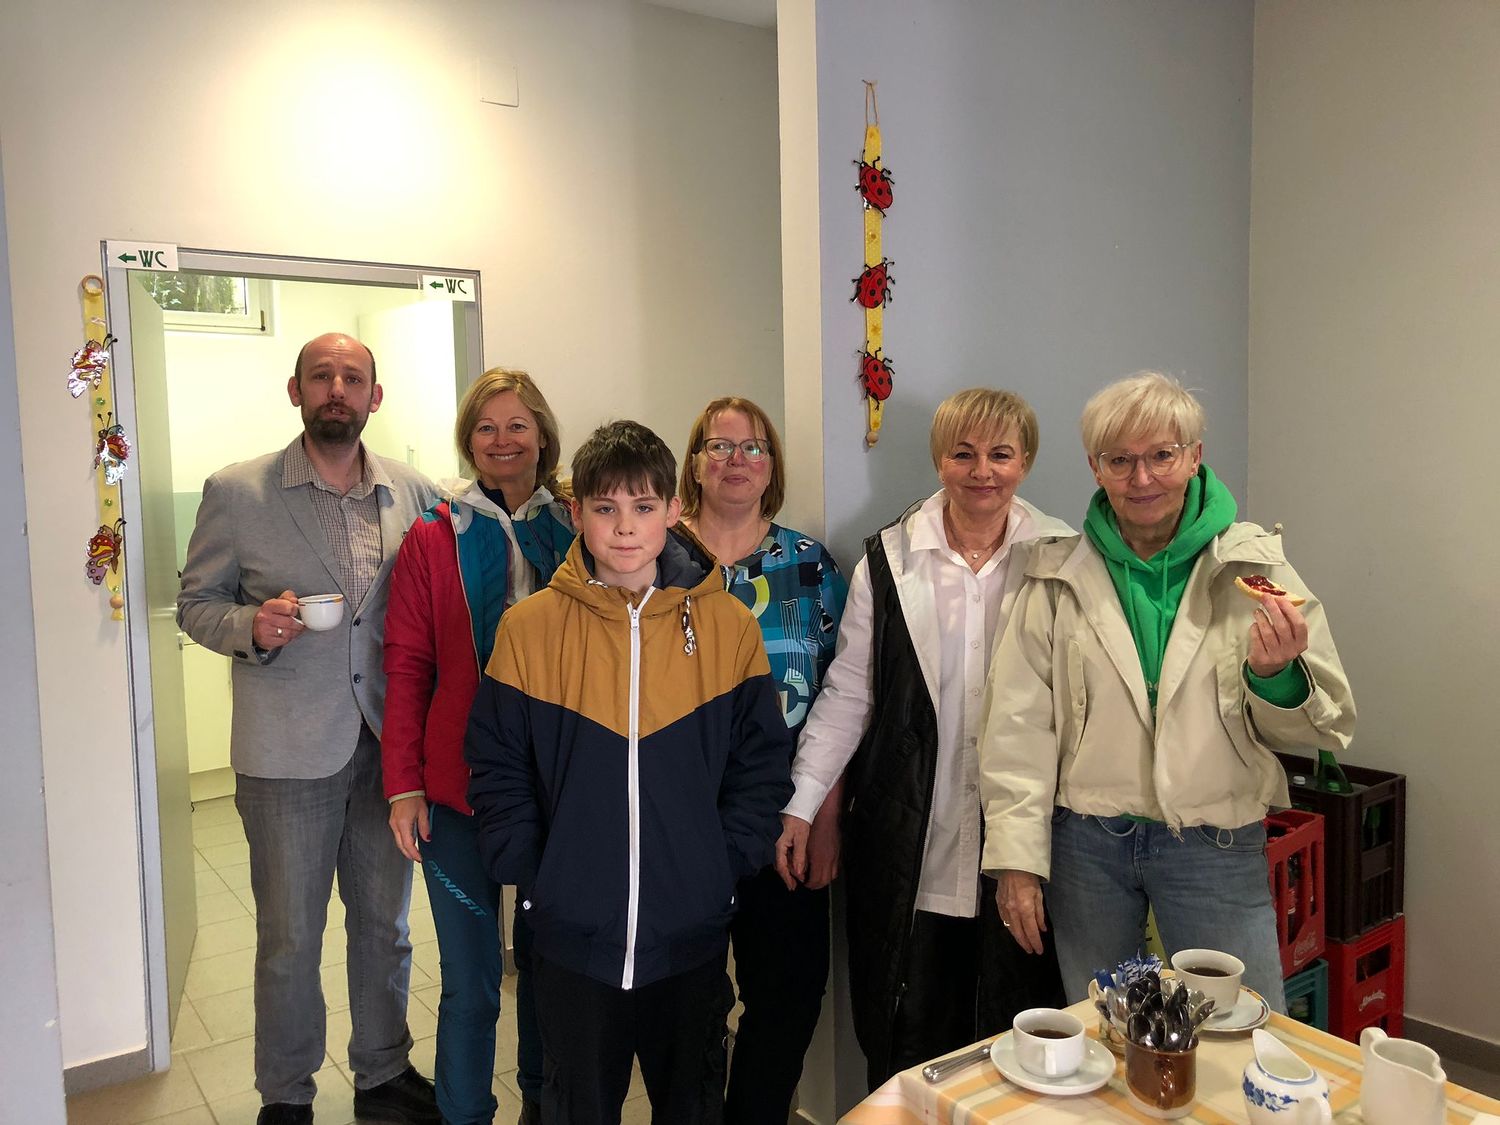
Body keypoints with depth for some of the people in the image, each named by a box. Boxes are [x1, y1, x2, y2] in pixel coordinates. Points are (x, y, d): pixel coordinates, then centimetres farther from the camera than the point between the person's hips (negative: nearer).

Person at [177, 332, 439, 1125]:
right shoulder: (236, 492, -4)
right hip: (288, 752, -2)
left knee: (385, 925, 17)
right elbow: (196, 604, 1)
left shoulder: (414, 493, 3)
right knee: (289, 939, 10)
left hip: (388, 745, 3)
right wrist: (252, 627, -20)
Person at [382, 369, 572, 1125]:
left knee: (546, 955, 18)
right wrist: (403, 782, -6)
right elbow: (406, 665, -2)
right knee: (471, 977, 6)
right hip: (459, 784, -2)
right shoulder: (434, 537, -2)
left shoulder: (574, 531, 2)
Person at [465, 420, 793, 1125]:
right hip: (573, 936, 0)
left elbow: (762, 763, 0)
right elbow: (497, 769, -1)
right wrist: (528, 873, -7)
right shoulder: (528, 628, -7)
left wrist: (725, 865, -6)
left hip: (693, 934, 1)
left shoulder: (728, 626, -6)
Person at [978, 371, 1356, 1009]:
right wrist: (1017, 859, -7)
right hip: (1086, 843, 1)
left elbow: (1325, 728, 1)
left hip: (1216, 846, -1)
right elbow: (1019, 728, -3)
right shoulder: (1058, 576, -2)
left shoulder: (1256, 567, -2)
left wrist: (1275, 675, -20)